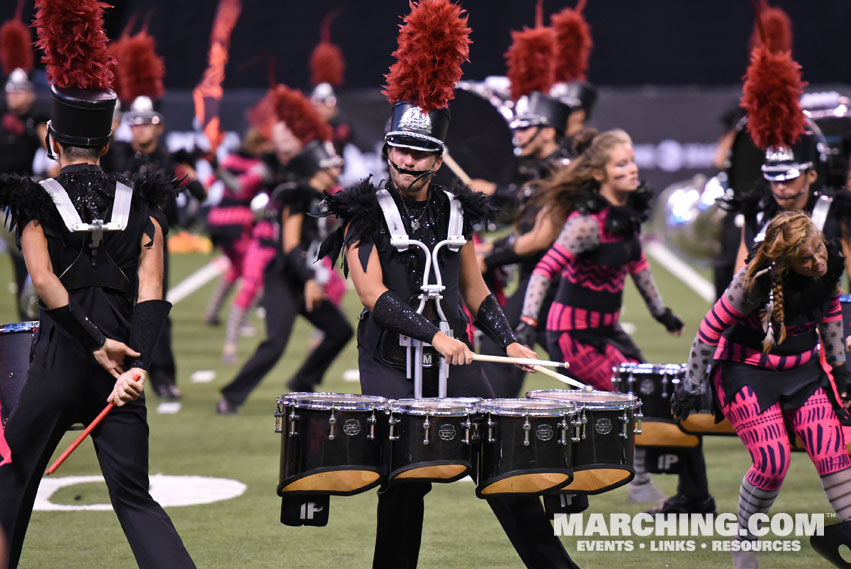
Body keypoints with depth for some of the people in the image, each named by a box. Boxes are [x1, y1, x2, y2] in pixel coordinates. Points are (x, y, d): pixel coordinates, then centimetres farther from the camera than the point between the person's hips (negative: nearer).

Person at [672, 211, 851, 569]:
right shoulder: (754, 284, -28)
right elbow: (710, 331, -17)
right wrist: (691, 387, -8)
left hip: (802, 369, 5)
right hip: (747, 372, -5)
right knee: (773, 462, -16)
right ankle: (743, 540, 7)